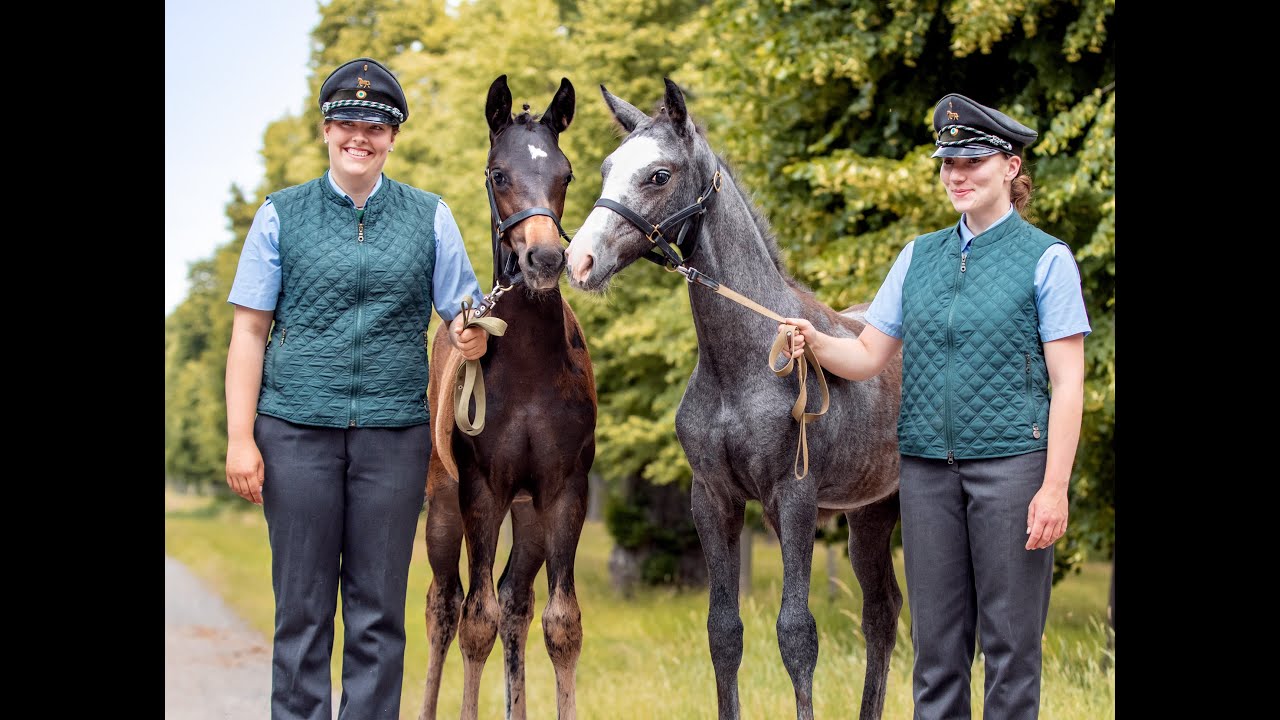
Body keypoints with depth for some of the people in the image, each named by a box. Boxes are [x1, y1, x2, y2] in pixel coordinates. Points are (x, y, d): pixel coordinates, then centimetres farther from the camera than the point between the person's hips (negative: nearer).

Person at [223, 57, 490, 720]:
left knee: (379, 612, 4)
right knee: (302, 605, 3)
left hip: (394, 431, 1)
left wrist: (471, 338, -15)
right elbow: (249, 331, 3)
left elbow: (465, 316, 10)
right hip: (296, 427, -1)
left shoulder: (429, 217, 9)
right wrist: (239, 438, -4)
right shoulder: (281, 214, 6)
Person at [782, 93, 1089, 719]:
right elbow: (868, 356, 11)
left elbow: (1067, 383, -6)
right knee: (936, 635, 9)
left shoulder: (1046, 259, -2)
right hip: (927, 462, 4)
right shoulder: (919, 255, 12)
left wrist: (1054, 489, -13)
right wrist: (815, 341, -11)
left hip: (1009, 458, -4)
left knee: (1010, 637, 2)